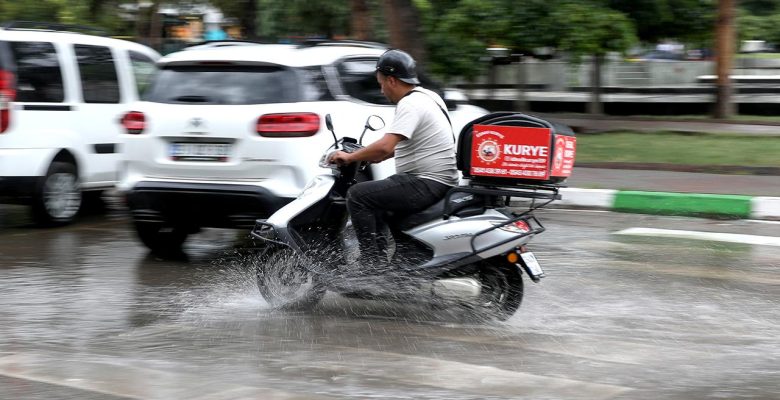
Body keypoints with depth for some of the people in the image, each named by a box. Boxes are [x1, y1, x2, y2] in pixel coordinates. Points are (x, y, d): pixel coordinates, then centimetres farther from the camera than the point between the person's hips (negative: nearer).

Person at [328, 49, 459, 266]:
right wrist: (378, 156, 29)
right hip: (439, 182, 11)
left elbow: (385, 147, -27)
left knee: (357, 195, -12)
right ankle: (380, 259, 21)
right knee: (374, 193, 25)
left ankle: (371, 262, -14)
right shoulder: (428, 96, 15)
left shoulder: (410, 104, -17)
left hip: (427, 185, -11)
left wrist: (350, 157, -14)